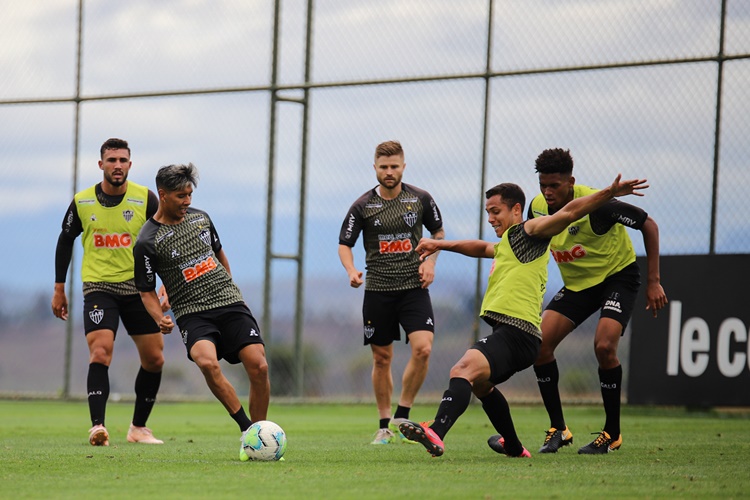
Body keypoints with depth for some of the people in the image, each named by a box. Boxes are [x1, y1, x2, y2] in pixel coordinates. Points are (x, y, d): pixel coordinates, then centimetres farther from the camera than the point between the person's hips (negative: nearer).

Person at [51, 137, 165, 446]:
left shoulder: (145, 199, -3)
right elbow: (65, 241, 13)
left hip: (138, 288, 2)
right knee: (100, 352, -21)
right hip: (98, 289, -2)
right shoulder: (82, 202, 0)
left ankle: (139, 427, 20)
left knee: (154, 359, 4)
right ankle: (97, 427, -26)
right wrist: (59, 289, 12)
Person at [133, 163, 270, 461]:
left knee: (258, 367, -12)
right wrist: (160, 319, -17)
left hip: (231, 304, 4)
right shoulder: (147, 241, -5)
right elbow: (146, 290, 0)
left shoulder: (200, 218, 11)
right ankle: (246, 428, -20)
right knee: (207, 362, -32)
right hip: (193, 313, -4)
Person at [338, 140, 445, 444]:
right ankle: (385, 427, 17)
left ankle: (401, 417, -3)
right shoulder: (363, 206, -1)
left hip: (414, 287, 0)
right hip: (378, 290, 0)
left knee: (423, 349, -18)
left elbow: (438, 232, 17)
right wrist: (351, 271, -15)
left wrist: (430, 261, 1)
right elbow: (344, 244, 4)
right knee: (382, 358, 5)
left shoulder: (421, 199, 2)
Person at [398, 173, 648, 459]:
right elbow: (484, 248, 49)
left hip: (516, 335, -11)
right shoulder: (506, 245, 27)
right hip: (508, 332, 11)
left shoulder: (526, 233, -1)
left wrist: (610, 193, -26)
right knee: (479, 384, 35)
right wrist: (441, 245, 47)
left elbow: (569, 213, -14)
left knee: (463, 370, -31)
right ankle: (513, 447, 46)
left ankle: (436, 434, -53)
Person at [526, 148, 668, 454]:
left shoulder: (596, 205, -28)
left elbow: (648, 225, -17)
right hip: (576, 282, 6)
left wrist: (653, 282, -16)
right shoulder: (537, 208, -11)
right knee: (540, 342, -12)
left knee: (604, 345, -26)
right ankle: (558, 429, 0)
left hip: (618, 276, -6)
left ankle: (612, 433, -9)